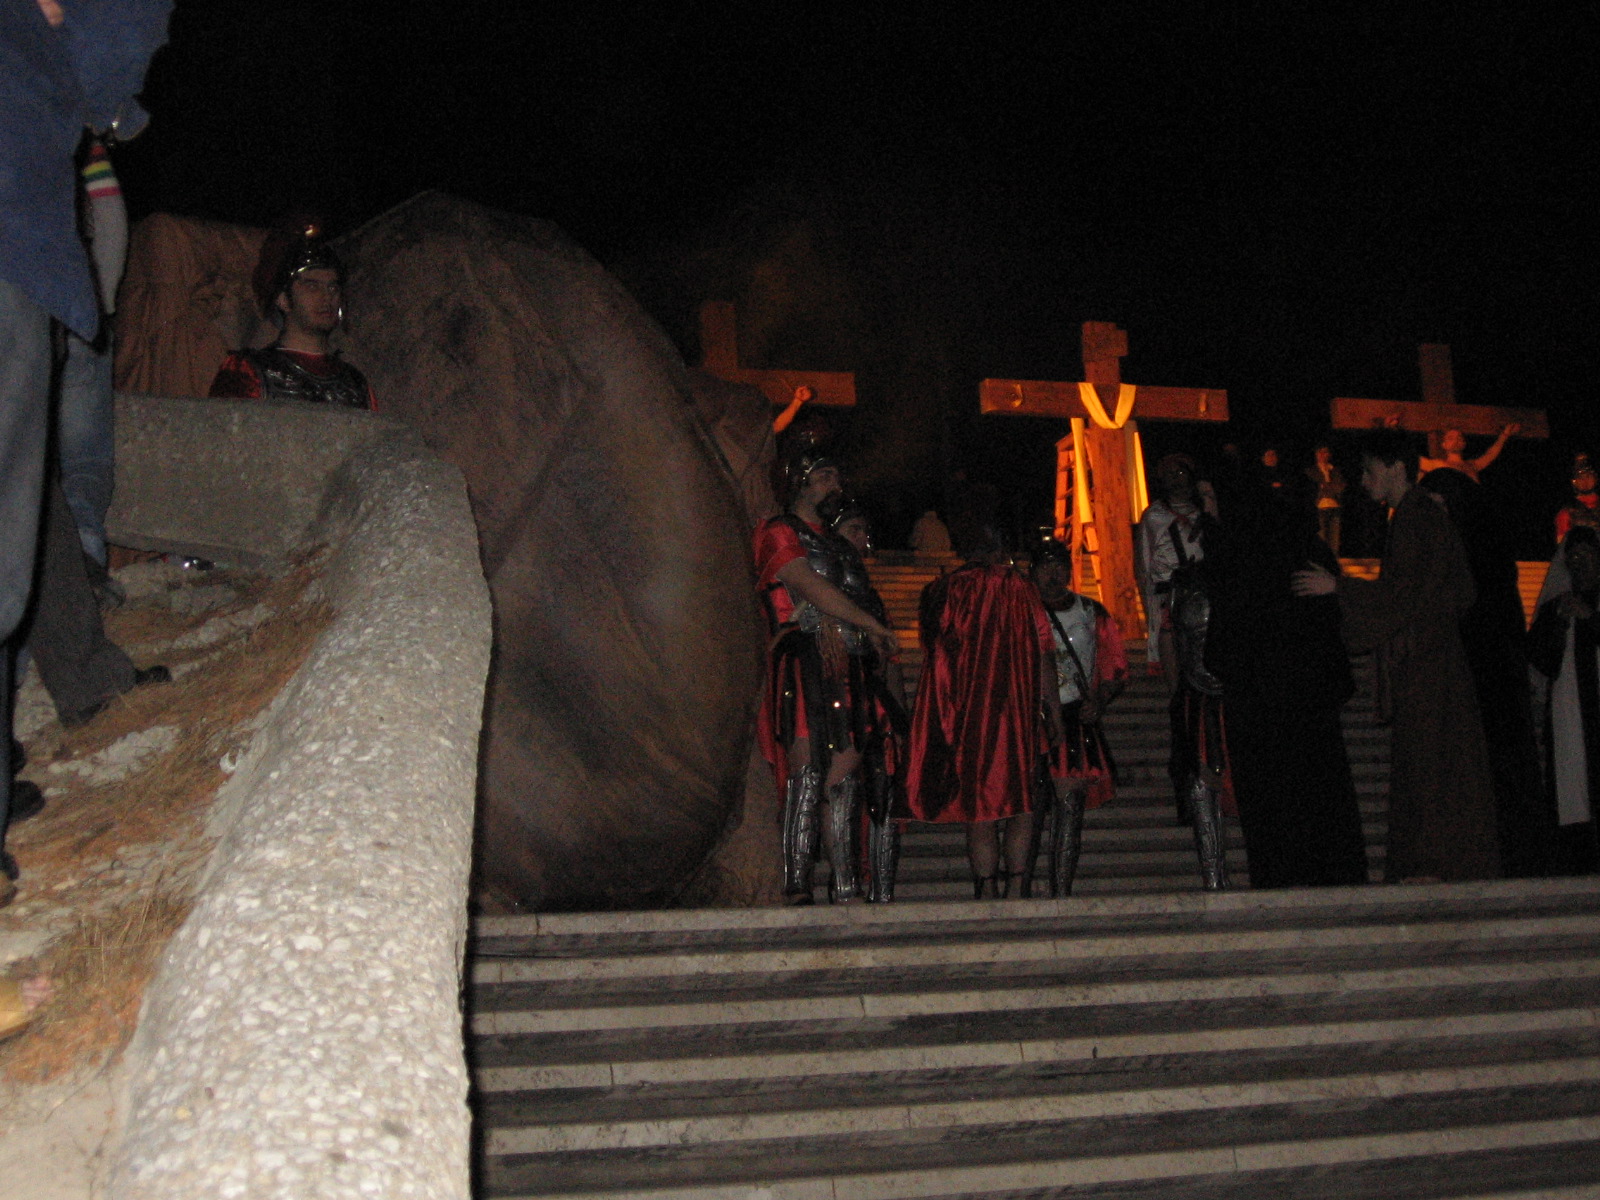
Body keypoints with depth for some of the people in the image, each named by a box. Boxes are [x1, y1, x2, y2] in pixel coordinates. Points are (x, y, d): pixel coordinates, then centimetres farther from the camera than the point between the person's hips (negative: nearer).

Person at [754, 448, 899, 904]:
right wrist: (874, 626, -4)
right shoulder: (778, 532, 4)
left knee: (845, 773, 2)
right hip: (801, 661, -7)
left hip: (840, 667, 8)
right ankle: (796, 890, -18)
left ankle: (846, 890, 3)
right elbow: (811, 587, -8)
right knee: (807, 772, -16)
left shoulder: (835, 541, 30)